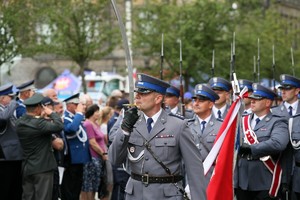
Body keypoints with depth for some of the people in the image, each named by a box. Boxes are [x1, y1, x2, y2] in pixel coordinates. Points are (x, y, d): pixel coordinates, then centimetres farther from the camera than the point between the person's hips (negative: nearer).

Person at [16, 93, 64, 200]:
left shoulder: (19, 123, 5)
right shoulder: (39, 123, -21)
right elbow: (59, 126, -28)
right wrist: (51, 113, -13)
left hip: (27, 168, 8)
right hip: (43, 167, -8)